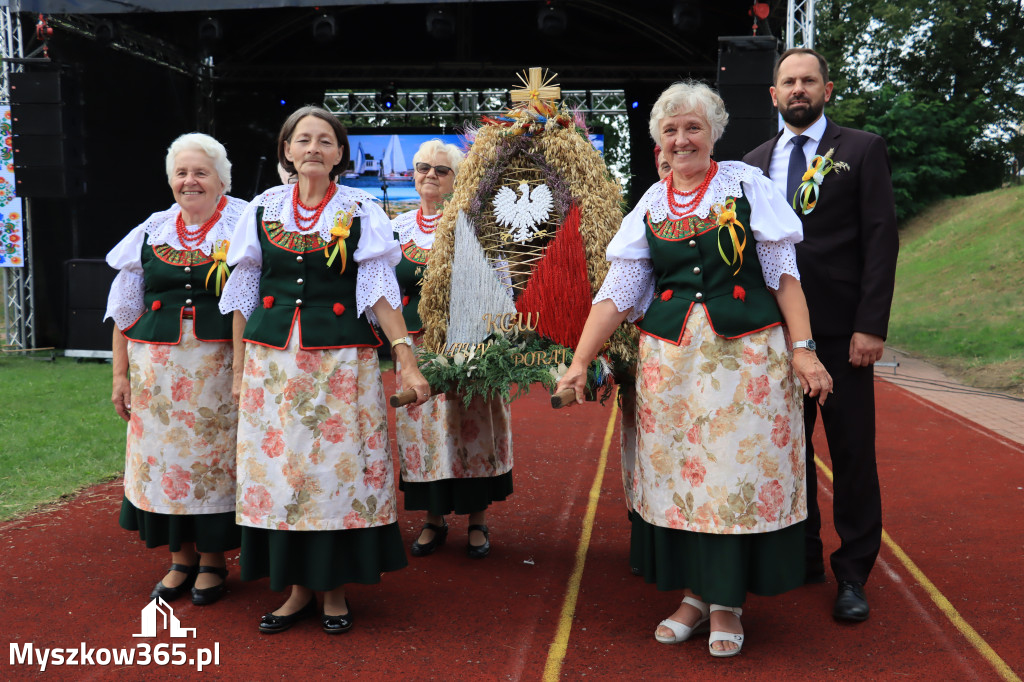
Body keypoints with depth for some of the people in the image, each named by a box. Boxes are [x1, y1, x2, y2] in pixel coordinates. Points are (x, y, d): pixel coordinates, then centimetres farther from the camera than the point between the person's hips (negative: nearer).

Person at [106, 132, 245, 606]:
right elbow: (125, 309, 13)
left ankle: (213, 560, 20)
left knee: (214, 456, 3)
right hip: (157, 367, 4)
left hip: (219, 366, -3)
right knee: (165, 457, 8)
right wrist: (121, 373, 10)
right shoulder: (152, 231, 10)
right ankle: (181, 558, 24)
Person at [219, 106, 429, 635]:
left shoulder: (361, 213, 1)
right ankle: (298, 587, 19)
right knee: (280, 469, 5)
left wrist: (407, 362, -13)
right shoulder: (263, 210, 8)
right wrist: (239, 369, 9)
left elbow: (379, 292, -4)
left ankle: (334, 588, 17)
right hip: (272, 362, 3)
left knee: (337, 469, 1)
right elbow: (244, 296, 11)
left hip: (340, 363, -2)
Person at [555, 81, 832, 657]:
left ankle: (727, 601, 16)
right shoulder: (651, 205, 9)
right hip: (670, 356, 3)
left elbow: (783, 272, -1)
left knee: (736, 472, 0)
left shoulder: (747, 184, 2)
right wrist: (580, 362, -1)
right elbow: (618, 291, 5)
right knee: (678, 471, 6)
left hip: (746, 351, -3)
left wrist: (802, 348, -9)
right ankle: (694, 592, 22)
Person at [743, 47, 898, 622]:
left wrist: (871, 326, -13)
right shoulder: (755, 162, 13)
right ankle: (802, 559, 25)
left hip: (841, 332, -3)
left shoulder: (862, 150, 2)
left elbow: (881, 240, -5)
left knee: (853, 455, 2)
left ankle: (853, 573, 14)